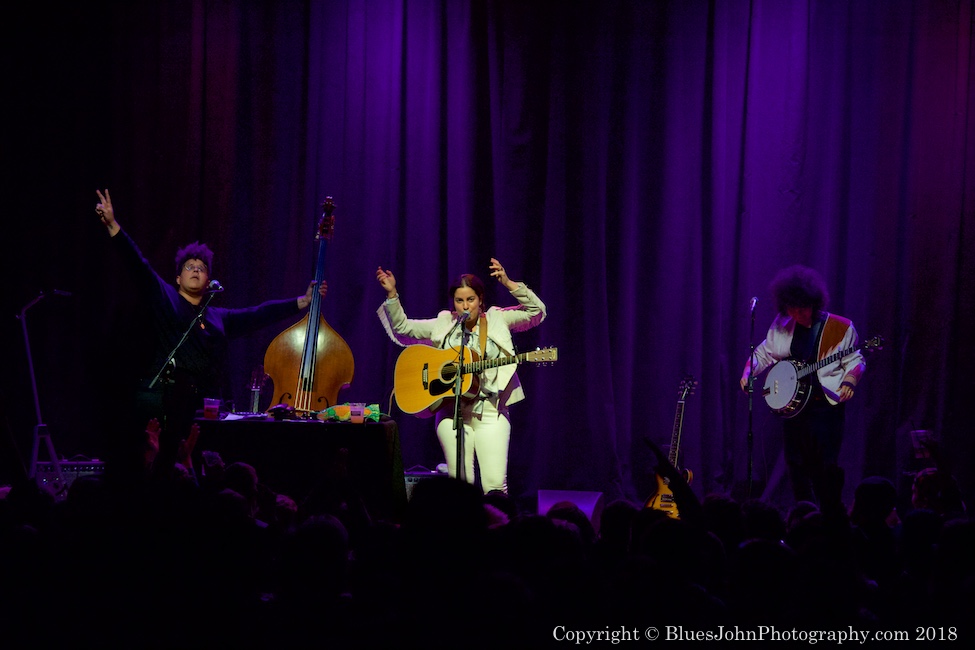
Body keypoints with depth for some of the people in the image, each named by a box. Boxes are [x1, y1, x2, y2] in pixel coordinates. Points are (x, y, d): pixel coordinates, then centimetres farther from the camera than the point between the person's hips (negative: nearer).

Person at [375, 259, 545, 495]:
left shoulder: (497, 320, 8)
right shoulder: (443, 325, 12)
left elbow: (537, 312, 0)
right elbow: (402, 328, 12)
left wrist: (509, 284, -11)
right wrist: (392, 294, 1)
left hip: (491, 411, -1)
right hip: (452, 411, 1)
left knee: (495, 484, -13)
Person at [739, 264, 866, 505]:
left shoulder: (840, 328, -5)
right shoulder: (782, 326, 7)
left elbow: (854, 361, 1)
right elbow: (763, 354, 15)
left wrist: (849, 380, -19)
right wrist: (748, 372, -3)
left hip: (826, 406, -5)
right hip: (792, 404, 5)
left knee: (823, 470, -8)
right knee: (796, 467, 8)